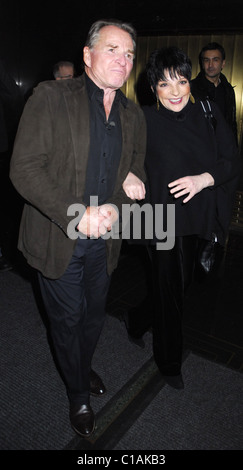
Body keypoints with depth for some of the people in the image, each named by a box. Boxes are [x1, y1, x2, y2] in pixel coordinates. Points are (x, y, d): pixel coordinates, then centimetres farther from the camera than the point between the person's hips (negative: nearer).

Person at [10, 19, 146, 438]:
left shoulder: (133, 115, 6)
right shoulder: (51, 97, -10)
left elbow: (137, 173, 12)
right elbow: (24, 168, -16)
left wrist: (116, 207, -10)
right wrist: (77, 215, -24)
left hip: (104, 241, 5)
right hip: (58, 241, -4)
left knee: (94, 317, 21)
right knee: (67, 321, 13)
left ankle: (83, 368, 53)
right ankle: (78, 394, 40)